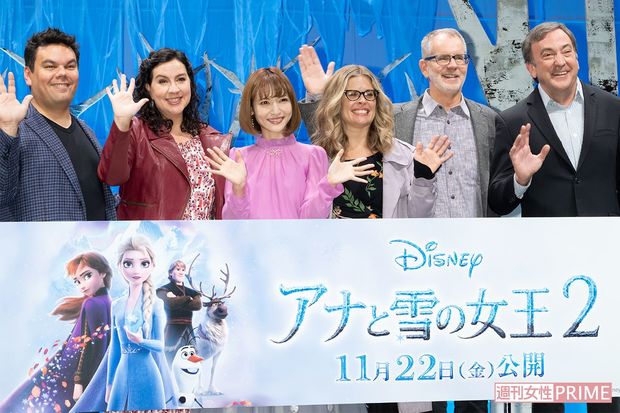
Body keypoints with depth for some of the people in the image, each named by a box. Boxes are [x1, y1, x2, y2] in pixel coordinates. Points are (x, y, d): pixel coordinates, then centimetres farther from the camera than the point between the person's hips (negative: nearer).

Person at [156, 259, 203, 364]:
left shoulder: (191, 292, 18)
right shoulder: (164, 290, 5)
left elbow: (198, 305, -3)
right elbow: (171, 303, -16)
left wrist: (177, 300, -7)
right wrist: (188, 298, -2)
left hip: (188, 333, 4)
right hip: (173, 333, -4)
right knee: (172, 365, -10)